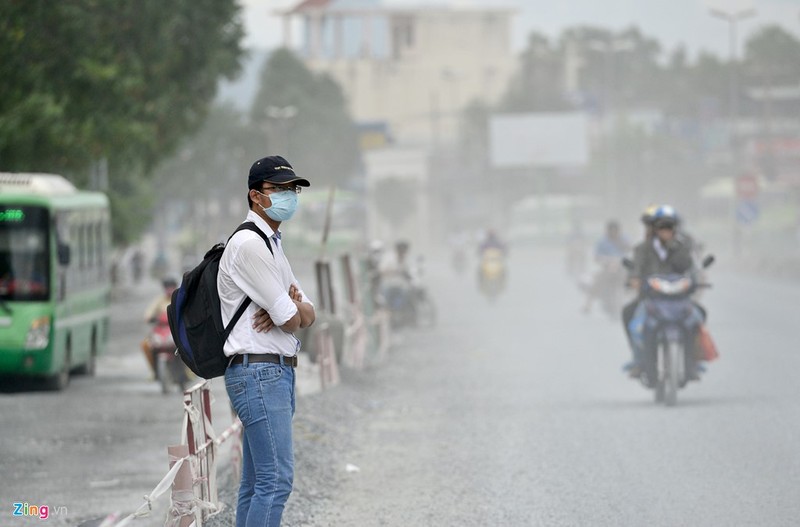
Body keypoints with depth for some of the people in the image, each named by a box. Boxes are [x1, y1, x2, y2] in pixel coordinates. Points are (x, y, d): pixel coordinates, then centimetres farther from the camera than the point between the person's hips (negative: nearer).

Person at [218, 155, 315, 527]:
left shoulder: (272, 245, 22)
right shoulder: (249, 244, -11)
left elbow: (306, 316, 15)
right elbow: (291, 320, -15)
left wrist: (293, 308, -8)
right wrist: (292, 310, 9)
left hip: (278, 374, 10)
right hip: (260, 371, -10)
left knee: (256, 483, 8)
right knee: (277, 479, -16)